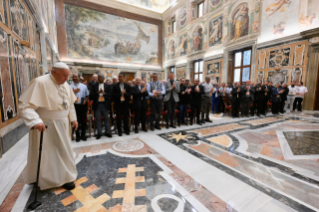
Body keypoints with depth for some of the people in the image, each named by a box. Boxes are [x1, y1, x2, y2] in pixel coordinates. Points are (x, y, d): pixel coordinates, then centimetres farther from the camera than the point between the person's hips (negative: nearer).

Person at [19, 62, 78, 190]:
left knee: (63, 151, 20)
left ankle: (64, 176, 40)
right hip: (47, 126, -7)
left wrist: (73, 118, 11)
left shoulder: (65, 85, 3)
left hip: (63, 124, 7)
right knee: (48, 153, 6)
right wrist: (36, 121, -36)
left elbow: (70, 103, 13)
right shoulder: (40, 83, -19)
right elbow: (25, 105, -23)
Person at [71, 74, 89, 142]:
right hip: (74, 105, -1)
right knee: (76, 121, 6)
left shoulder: (84, 86, 7)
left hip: (83, 105, 1)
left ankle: (83, 135, 23)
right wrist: (74, 92, -16)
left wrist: (85, 100, -7)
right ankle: (77, 136, 22)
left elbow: (87, 95, 12)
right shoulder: (70, 87, 3)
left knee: (83, 120, 7)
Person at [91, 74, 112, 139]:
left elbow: (110, 95, -3)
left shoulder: (108, 86, 6)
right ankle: (99, 133, 16)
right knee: (98, 119, 5)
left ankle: (107, 132, 17)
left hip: (105, 104, 0)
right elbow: (92, 95, -2)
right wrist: (97, 93, -18)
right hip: (97, 104, 0)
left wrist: (104, 93, -19)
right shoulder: (94, 86, 5)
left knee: (106, 119, 7)